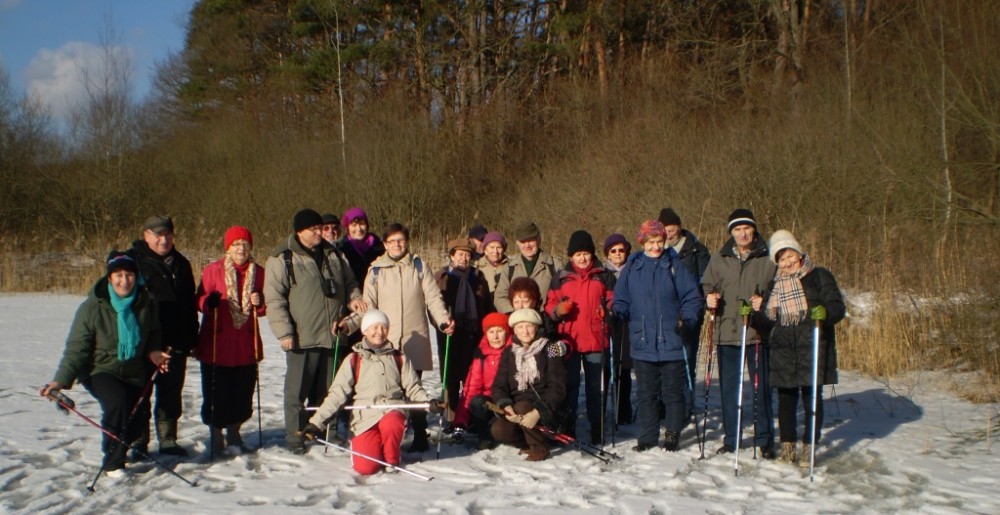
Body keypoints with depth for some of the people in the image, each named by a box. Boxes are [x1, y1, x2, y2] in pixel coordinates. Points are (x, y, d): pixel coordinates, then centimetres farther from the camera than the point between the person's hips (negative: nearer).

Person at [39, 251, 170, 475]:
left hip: (134, 372, 4)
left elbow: (153, 335, 9)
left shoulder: (146, 303, -7)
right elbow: (76, 348, -16)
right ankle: (113, 461, -11)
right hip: (100, 369, -4)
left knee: (139, 419, 3)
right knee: (117, 402, -30)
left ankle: (121, 445, 39)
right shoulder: (93, 307, -17)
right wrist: (61, 380, -26)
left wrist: (153, 352, -12)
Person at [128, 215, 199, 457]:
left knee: (171, 393, 11)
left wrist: (191, 338, 14)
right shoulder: (133, 260, -3)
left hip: (176, 343, 5)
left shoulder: (181, 264, 14)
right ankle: (138, 442, 12)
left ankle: (168, 440, 20)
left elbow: (191, 304, 18)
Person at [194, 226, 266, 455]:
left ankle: (233, 434, 27)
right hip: (217, 346, -3)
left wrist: (259, 303, -10)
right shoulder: (212, 270, -2)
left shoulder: (258, 272, 7)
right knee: (216, 393, 0)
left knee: (243, 392, 8)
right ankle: (216, 436, 18)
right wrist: (209, 301, -24)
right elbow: (200, 301, -2)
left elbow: (264, 309, 12)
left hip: (246, 345, 3)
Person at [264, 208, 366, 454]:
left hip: (332, 334, 5)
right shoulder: (282, 259, -4)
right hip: (301, 338, -5)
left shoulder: (333, 255, 13)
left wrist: (353, 298, 2)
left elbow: (349, 283, 24)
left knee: (327, 389, 12)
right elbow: (274, 299, -7)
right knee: (298, 389, 2)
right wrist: (284, 332, -13)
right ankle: (295, 435, 13)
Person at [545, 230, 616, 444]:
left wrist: (607, 309, -12)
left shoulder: (604, 276, 7)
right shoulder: (561, 278, 8)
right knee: (569, 387, 6)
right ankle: (567, 431, 13)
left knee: (597, 387, 4)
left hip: (596, 341, 0)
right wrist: (557, 310, -11)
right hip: (569, 341, 1)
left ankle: (597, 432, 12)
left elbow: (614, 301, 9)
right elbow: (550, 305, 10)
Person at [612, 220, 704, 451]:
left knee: (673, 391, 6)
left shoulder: (674, 266, 1)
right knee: (646, 393, 9)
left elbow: (693, 298, 2)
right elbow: (622, 300, 9)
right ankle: (648, 437, 19)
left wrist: (686, 318, -13)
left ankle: (673, 434, 20)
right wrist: (616, 312, -10)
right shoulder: (632, 267, 6)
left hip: (671, 343, -2)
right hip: (642, 343, 2)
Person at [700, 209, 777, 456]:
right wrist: (709, 299, -6)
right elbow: (706, 286, 15)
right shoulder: (718, 259, 8)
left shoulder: (767, 259, 1)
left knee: (761, 388, 4)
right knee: (729, 389, 9)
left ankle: (764, 439, 16)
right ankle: (731, 438, 20)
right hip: (727, 332, 2)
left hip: (758, 333, -2)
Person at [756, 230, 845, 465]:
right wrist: (758, 308, 1)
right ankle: (788, 446, 15)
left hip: (813, 347, -4)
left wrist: (825, 312, -24)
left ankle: (809, 447, 10)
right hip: (783, 349, 4)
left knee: (812, 397, 1)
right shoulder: (774, 284, 16)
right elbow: (770, 316, 21)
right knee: (786, 397, 6)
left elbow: (838, 307, -4)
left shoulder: (820, 276, 2)